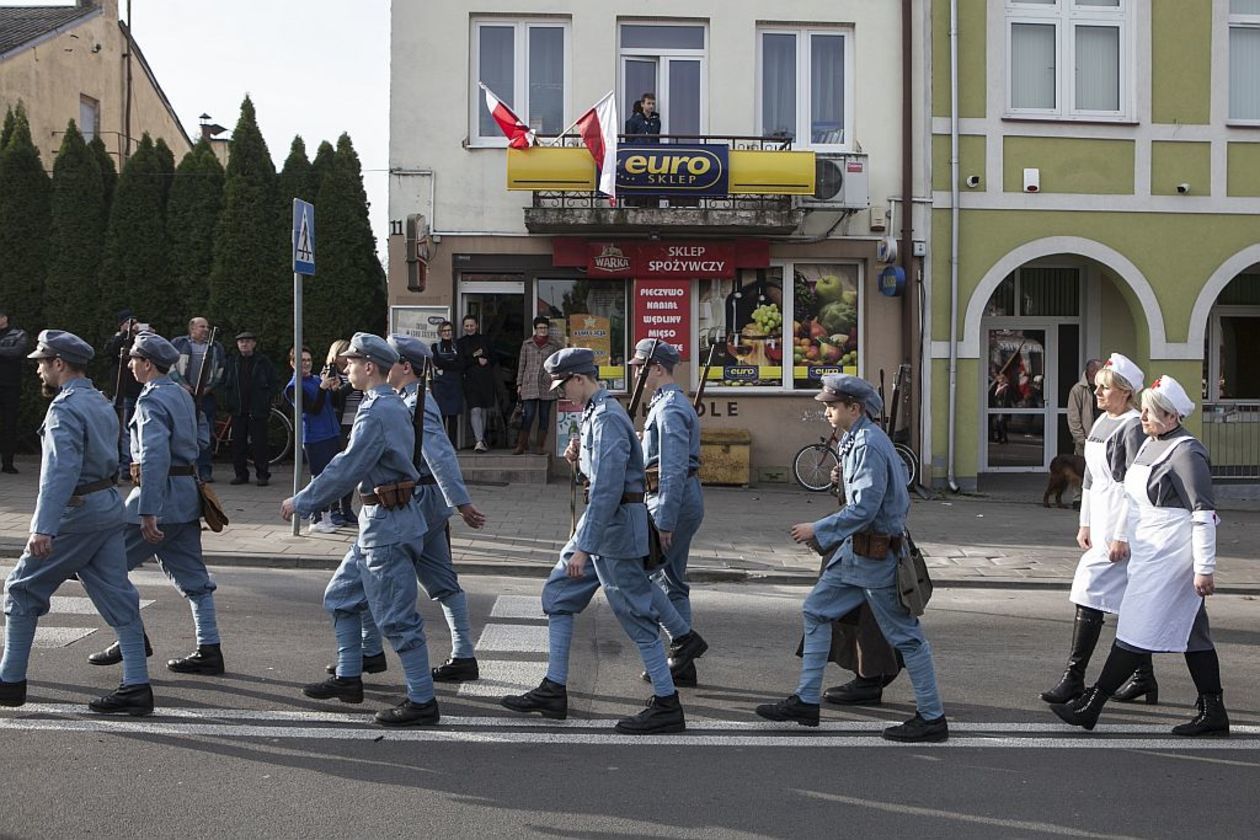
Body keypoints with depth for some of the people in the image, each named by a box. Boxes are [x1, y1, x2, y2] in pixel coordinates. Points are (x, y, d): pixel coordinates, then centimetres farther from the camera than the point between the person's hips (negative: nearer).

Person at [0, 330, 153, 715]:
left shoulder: (66, 408, -15)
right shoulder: (101, 403, 15)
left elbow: (60, 470, -26)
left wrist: (43, 528, -33)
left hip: (76, 511, -9)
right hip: (110, 506, 9)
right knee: (118, 597, 5)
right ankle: (136, 686, 3)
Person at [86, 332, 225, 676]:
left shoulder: (151, 401, -14)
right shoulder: (182, 395, 14)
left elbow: (155, 456, -25)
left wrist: (147, 511, -28)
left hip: (159, 493, -9)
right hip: (186, 497, 9)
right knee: (192, 576, 8)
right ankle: (208, 650, 9)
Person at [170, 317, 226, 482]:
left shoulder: (216, 348, 15)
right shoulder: (178, 344, 8)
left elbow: (222, 370, 16)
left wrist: (211, 386, 1)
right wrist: (182, 384, -7)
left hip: (206, 396, 2)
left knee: (205, 434, -1)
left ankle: (205, 471, 2)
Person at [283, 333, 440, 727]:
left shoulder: (376, 413, -19)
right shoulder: (392, 405, 13)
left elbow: (346, 470, -20)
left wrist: (301, 503, -10)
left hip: (387, 524, -11)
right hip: (379, 520, 11)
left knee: (397, 616, -5)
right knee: (341, 596, 19)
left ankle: (422, 701, 1)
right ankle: (348, 679, 28)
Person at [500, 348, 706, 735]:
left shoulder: (606, 418, -20)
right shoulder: (595, 413, 13)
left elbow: (607, 488, -27)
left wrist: (584, 546, -27)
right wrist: (580, 456, 5)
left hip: (615, 525, -11)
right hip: (601, 522, 11)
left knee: (635, 612, -3)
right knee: (558, 595, 13)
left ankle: (666, 705, 6)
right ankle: (553, 691, 18)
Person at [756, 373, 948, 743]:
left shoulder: (868, 445, -20)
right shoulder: (857, 441, 10)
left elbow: (864, 508, -25)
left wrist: (817, 530, -17)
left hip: (877, 554, -11)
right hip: (855, 549, 11)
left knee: (904, 634, -1)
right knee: (816, 611, 12)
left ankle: (932, 718, 10)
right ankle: (806, 702, 17)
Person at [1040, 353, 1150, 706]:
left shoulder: (1133, 427, -13)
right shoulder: (1101, 423, 15)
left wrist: (1122, 535, -19)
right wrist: (1085, 524, 17)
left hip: (1121, 524, -9)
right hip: (1102, 523, 9)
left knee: (1090, 592, -10)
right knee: (1130, 601, 13)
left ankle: (1074, 679, -6)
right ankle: (1146, 679, 20)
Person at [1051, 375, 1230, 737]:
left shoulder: (1185, 452, -15)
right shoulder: (1150, 444, 13)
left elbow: (1204, 514, -18)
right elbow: (1136, 499, 24)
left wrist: (1204, 568, -20)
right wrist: (1124, 537, 25)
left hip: (1170, 556, -10)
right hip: (1152, 554, 10)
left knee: (1138, 630, -4)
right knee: (1192, 633, 12)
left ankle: (1090, 706, 0)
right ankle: (1212, 713, 17)